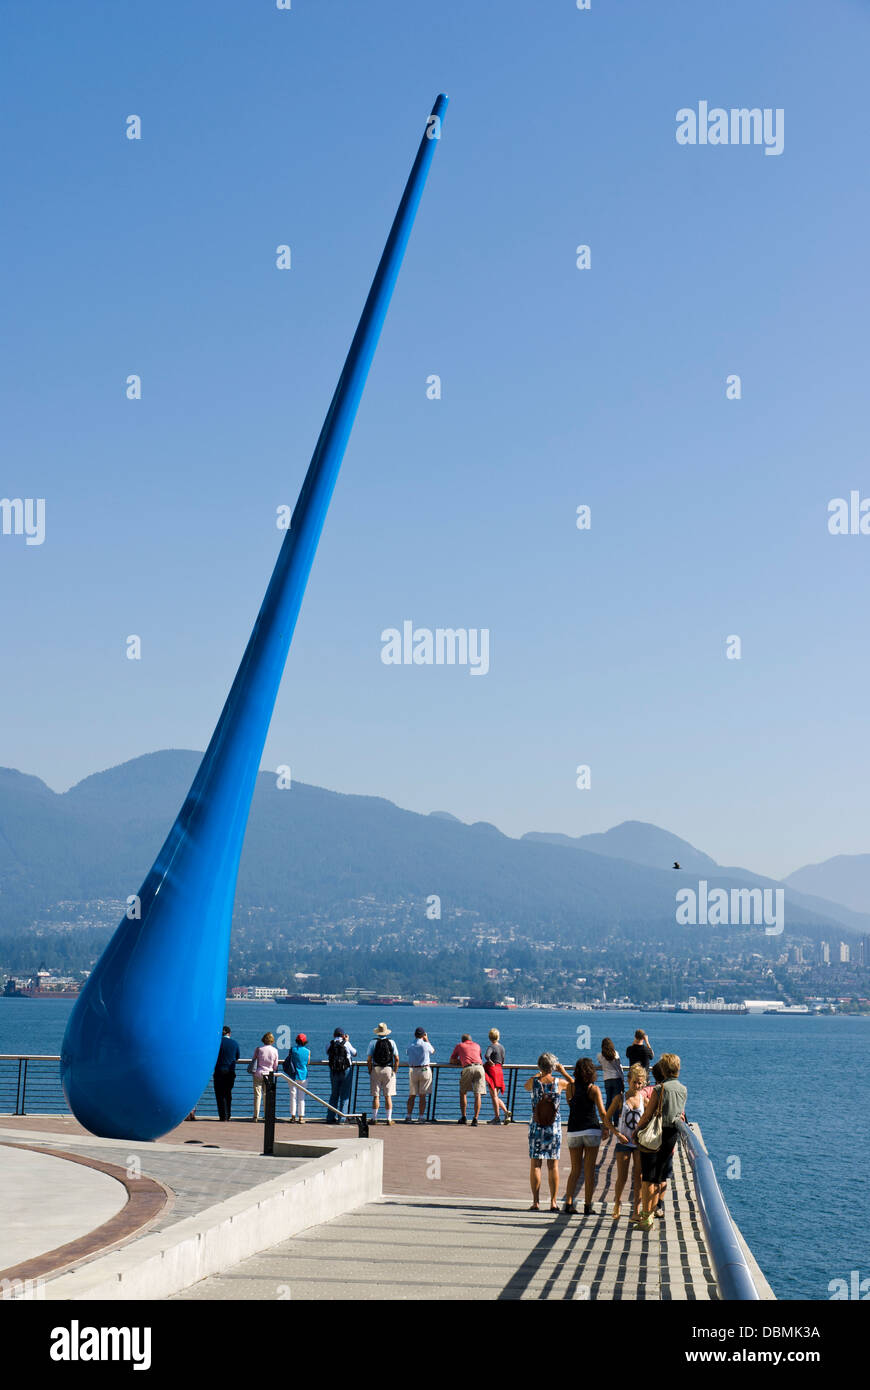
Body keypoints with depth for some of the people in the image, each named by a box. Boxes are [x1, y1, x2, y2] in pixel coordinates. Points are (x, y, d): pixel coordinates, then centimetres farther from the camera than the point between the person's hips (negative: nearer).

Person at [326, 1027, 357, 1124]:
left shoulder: (330, 1044, 0)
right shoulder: (346, 1044, -6)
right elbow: (354, 1053, 8)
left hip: (333, 1071, 3)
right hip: (346, 1071, -3)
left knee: (334, 1094, 15)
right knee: (345, 1095, 3)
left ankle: (330, 1117, 14)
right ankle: (341, 1119, -1)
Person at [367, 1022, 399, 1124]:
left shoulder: (373, 1042, 0)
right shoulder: (391, 1042, 2)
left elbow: (369, 1059, -4)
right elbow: (396, 1058, -1)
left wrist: (370, 1071, 5)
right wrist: (395, 1071, 7)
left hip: (376, 1070, 0)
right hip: (388, 1070, 0)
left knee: (376, 1096, 3)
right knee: (388, 1096, 3)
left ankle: (374, 1118, 3)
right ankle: (389, 1119, 3)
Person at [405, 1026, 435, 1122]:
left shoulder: (410, 1045, 0)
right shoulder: (426, 1045, -7)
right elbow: (433, 1052, 12)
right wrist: (427, 1040, 17)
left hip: (412, 1070, 2)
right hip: (425, 1070, -2)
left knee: (411, 1095, 8)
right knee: (422, 1096, 2)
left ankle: (409, 1117, 4)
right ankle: (422, 1117, 2)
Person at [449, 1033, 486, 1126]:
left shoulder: (459, 1046, 25)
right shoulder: (477, 1046, 31)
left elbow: (452, 1061, 30)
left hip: (468, 1069, -1)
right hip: (479, 1067, 1)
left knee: (463, 1093, 17)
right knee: (478, 1095, -2)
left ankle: (464, 1117, 14)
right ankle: (475, 1119, -13)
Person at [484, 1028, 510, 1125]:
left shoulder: (491, 1047, -10)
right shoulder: (502, 1047, 12)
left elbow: (486, 1055, -30)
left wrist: (490, 1062, -14)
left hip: (492, 1070, -7)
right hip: (499, 1071, 7)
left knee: (494, 1096, -3)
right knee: (496, 1096, 15)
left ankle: (497, 1118, -2)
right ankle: (506, 1111, -1)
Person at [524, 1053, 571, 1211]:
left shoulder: (534, 1082, -6)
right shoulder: (559, 1082, -7)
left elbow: (526, 1085, 19)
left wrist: (540, 1074, 25)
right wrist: (563, 1071, 15)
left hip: (536, 1127, 0)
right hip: (554, 1128, 0)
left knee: (535, 1164, 5)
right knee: (553, 1165, 7)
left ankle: (536, 1202, 3)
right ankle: (553, 1202, 7)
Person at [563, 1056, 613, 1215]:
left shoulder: (571, 1086, -1)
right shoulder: (594, 1089, -8)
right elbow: (602, 1114, -11)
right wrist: (609, 1128, 4)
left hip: (573, 1131, 2)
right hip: (591, 1130, -2)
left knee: (575, 1170, 11)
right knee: (589, 1170, 5)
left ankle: (568, 1203, 0)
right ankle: (587, 1206, 5)